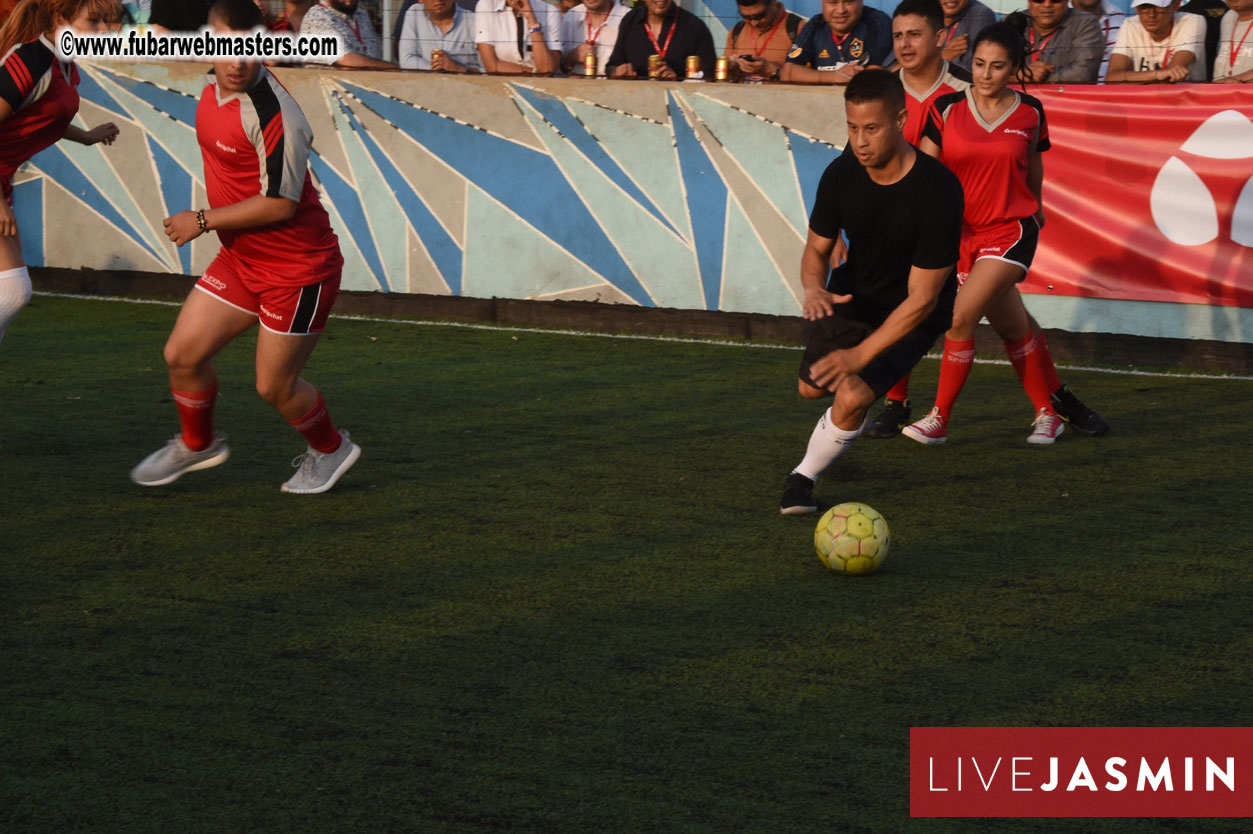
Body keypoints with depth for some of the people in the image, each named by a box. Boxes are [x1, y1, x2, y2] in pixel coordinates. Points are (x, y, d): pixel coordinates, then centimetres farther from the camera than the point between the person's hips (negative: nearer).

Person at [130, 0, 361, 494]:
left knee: (274, 386, 2)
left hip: (298, 268, -8)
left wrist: (202, 221, -17)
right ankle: (197, 445, 32)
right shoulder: (213, 90, 1)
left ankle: (330, 450, 30)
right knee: (183, 353, 5)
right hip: (240, 260, 8)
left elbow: (280, 203, -25)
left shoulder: (274, 115, -27)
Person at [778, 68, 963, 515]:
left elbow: (921, 298, -29)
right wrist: (814, 290, -26)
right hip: (853, 293, 5)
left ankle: (804, 477, 5)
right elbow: (817, 247, -2)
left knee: (852, 397, -21)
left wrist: (861, 354, -33)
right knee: (812, 387, 13)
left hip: (914, 311, -5)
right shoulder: (841, 175, -18)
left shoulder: (938, 191, -33)